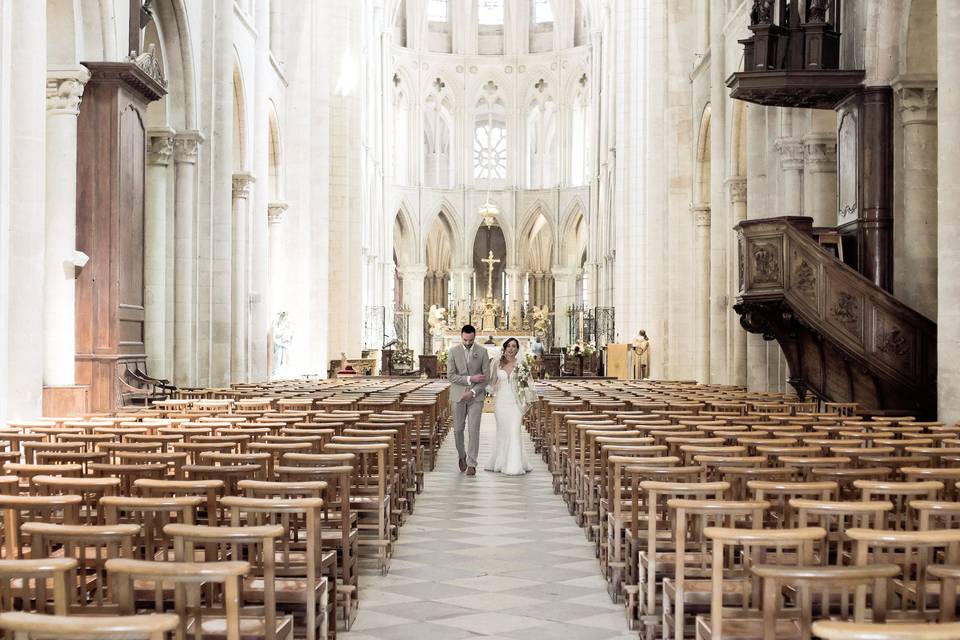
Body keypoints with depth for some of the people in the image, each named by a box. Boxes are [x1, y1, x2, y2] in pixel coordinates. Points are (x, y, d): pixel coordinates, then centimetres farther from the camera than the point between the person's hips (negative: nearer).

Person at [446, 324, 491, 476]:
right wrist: (470, 379, -16)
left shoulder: (482, 352, 0)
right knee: (458, 429, 5)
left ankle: (472, 464, 0)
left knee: (474, 430, -6)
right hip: (458, 396, 1)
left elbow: (486, 376, -2)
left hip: (476, 396, -1)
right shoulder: (453, 352, -1)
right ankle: (462, 456, 31)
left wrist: (473, 392, -13)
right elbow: (450, 376, -6)